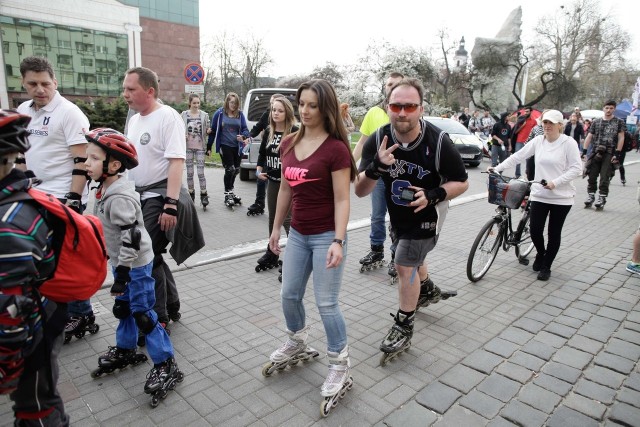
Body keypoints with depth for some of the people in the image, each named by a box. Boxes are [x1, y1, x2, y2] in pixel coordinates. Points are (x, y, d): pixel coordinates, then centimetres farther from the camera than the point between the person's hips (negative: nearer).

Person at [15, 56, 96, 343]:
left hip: (63, 199, -7)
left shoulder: (69, 113, -11)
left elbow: (82, 160, -15)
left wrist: (73, 199, -20)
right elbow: (22, 154, 22)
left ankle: (81, 316, 13)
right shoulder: (23, 111, 13)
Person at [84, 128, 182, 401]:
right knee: (123, 308, 23)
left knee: (143, 314, -4)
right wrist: (115, 262, 25)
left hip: (135, 265, -10)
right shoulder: (106, 190, 5)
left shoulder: (119, 197, -26)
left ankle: (166, 364, 8)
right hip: (121, 262, 10)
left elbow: (131, 237, -29)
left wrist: (123, 272, -25)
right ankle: (125, 350, 43)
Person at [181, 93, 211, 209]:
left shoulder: (204, 115, 2)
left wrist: (208, 131, -15)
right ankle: (191, 193, 20)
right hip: (188, 147, 1)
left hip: (200, 147, -1)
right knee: (189, 172, 8)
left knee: (200, 172, -7)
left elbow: (207, 130, 8)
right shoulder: (184, 115, 3)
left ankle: (203, 194, 2)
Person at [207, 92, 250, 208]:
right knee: (230, 169, -10)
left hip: (237, 147, 4)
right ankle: (228, 195, 3)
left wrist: (243, 136, -20)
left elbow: (245, 129, 5)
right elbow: (213, 131, 0)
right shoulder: (219, 113, -3)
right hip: (225, 146, -4)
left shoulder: (240, 114, 6)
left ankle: (230, 192, 29)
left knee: (236, 170, 10)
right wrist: (209, 147, 0)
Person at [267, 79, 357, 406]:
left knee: (326, 303, 0)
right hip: (298, 234, 7)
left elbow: (342, 200, -16)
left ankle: (340, 366, 22)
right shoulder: (288, 145, 5)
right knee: (289, 296, 17)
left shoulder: (335, 149, -15)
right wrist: (276, 228, 16)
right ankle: (296, 342, 46)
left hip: (326, 236, -6)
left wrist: (338, 241, -24)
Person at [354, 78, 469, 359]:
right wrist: (376, 167, -47)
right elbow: (360, 191, -28)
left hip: (426, 213, -4)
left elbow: (461, 183, -15)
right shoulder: (378, 140, -24)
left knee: (405, 265, -6)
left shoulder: (438, 142, -29)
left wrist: (435, 195, -33)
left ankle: (404, 327, 16)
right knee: (412, 259, 25)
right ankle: (428, 291, 57)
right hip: (397, 213, 5)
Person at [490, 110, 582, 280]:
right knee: (535, 230, -1)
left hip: (561, 196, -3)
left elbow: (576, 169, -10)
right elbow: (518, 156, 3)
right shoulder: (538, 141, 4)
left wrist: (555, 182, -20)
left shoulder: (568, 143, -7)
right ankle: (540, 253, 32)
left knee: (554, 233, 7)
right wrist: (497, 168, -5)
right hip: (539, 194, 3)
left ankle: (546, 267, 23)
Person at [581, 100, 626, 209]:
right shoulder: (596, 122, 10)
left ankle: (602, 198, 4)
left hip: (609, 154, -2)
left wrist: (617, 154, -9)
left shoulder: (619, 122, 4)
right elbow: (589, 137, 9)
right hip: (595, 153, 3)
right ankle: (591, 196, 16)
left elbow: (621, 138, 0)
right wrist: (584, 151, 0)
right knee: (592, 176, 4)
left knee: (604, 178, -2)